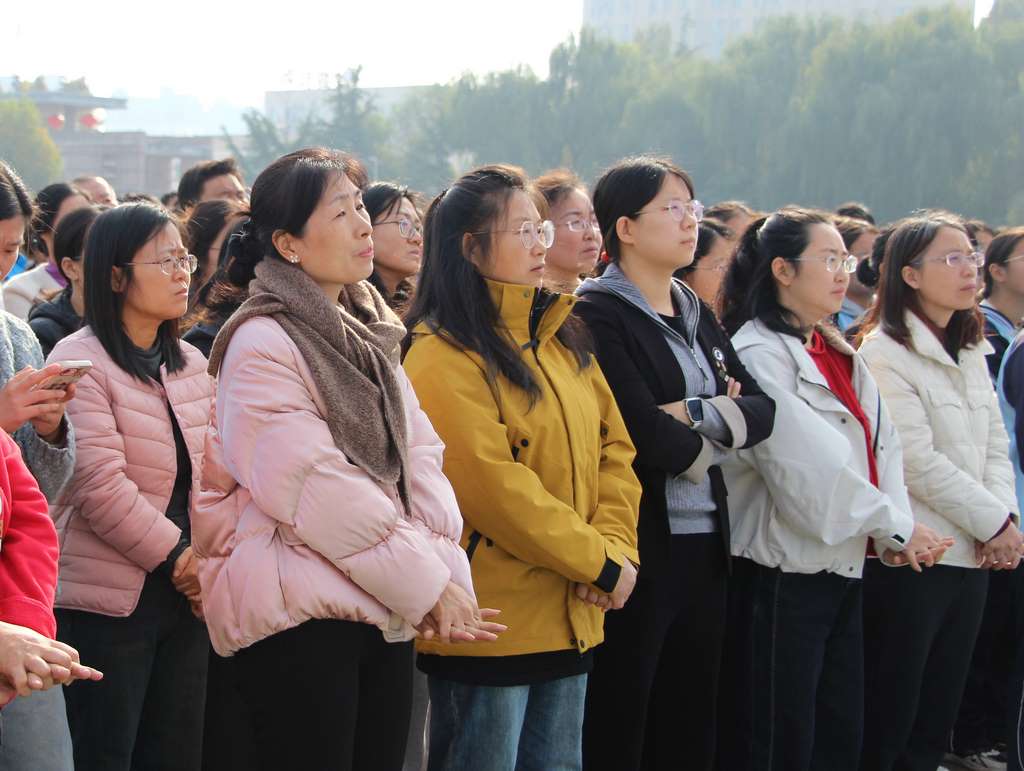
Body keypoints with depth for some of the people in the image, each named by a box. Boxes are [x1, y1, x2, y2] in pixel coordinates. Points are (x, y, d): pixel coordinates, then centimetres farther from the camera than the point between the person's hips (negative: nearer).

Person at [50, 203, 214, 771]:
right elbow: (99, 484, -18)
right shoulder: (80, 361, -11)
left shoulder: (192, 365, 12)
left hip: (183, 596, 7)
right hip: (108, 602, -7)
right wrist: (177, 556, -13)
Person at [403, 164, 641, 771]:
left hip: (570, 620, 8)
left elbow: (613, 447, 10)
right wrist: (598, 563, -14)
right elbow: (495, 487, -19)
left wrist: (617, 546, -6)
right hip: (489, 625, -8)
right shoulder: (445, 357, -13)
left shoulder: (563, 335, 12)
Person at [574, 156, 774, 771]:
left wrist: (696, 414, -11)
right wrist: (712, 440, -2)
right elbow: (643, 434, -19)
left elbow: (762, 410, 6)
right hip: (640, 546, -7)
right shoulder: (598, 316, -9)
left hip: (704, 545, 7)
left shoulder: (697, 316, 16)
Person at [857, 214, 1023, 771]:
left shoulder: (969, 350, 14)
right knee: (886, 725, -2)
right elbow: (919, 462, -16)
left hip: (971, 557, 7)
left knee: (934, 726, 11)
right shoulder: (885, 352, -11)